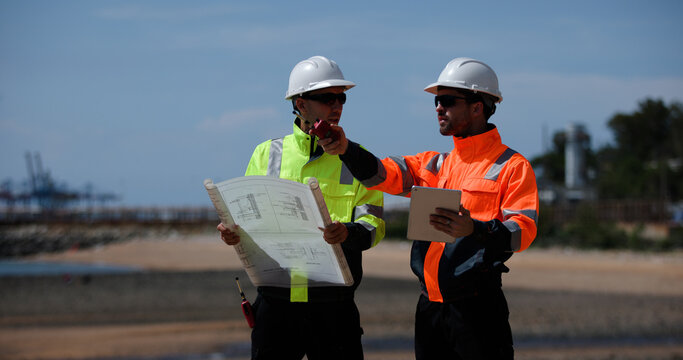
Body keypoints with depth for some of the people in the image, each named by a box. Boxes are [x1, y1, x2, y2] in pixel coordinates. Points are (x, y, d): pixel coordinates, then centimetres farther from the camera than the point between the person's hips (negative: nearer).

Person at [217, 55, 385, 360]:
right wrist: (232, 233, -10)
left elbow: (373, 225, -3)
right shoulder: (266, 154, 11)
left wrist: (348, 233, -25)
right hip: (274, 302, 1)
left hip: (332, 304, -1)